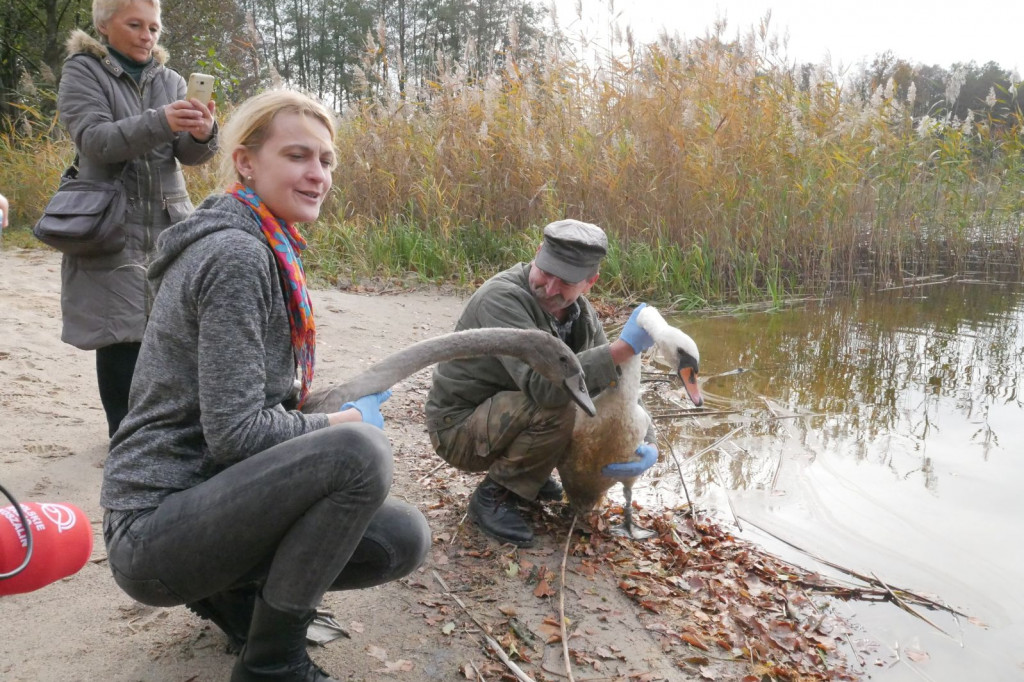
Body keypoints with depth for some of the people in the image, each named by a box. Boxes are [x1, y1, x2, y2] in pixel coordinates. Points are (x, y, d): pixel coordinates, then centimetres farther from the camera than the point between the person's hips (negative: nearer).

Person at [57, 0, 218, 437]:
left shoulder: (169, 80, 12)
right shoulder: (82, 72, 1)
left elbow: (188, 154, 2)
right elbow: (95, 140, -15)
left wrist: (202, 134, -22)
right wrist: (160, 122, -31)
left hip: (170, 225, 3)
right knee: (122, 334, -6)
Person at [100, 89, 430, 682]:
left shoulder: (265, 251, 11)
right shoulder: (235, 254, -19)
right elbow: (234, 432, -24)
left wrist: (338, 403, 1)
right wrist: (343, 425, -9)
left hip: (209, 490, 9)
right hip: (153, 528, -9)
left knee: (404, 540, -1)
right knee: (358, 452, -31)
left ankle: (235, 593, 15)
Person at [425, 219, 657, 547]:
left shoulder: (580, 312, -3)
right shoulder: (502, 299, -28)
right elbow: (543, 385, -40)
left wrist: (643, 442, -15)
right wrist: (625, 347, -40)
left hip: (516, 418, 8)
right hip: (460, 426, -8)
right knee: (559, 409, -32)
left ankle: (530, 472, 13)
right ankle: (494, 496, -10)